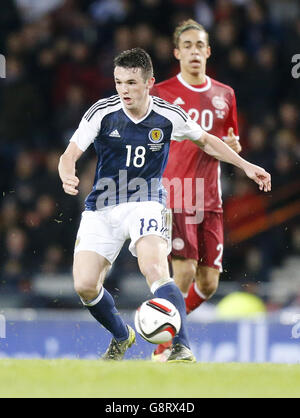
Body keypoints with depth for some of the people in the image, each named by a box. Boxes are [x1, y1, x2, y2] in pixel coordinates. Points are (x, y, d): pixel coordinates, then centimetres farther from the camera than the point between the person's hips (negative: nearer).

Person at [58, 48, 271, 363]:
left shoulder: (168, 116, -5)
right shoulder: (103, 112, -8)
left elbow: (205, 141, 15)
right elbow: (70, 155, -11)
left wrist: (245, 166, 11)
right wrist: (68, 177, -34)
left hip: (145, 202, -1)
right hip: (101, 207, 2)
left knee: (155, 269, -29)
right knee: (84, 286, -8)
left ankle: (182, 349, -30)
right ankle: (121, 337, 20)